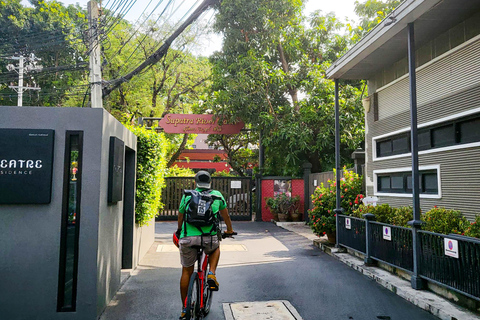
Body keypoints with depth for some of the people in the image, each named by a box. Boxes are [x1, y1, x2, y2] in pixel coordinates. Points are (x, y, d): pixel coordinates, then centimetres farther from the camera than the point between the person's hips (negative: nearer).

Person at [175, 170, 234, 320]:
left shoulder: (187, 196, 11)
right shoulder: (217, 195, 11)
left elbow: (180, 216, 24)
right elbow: (226, 215, 22)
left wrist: (179, 231, 44)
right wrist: (229, 230, 41)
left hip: (187, 238, 1)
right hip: (209, 238, 0)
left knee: (186, 272, 18)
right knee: (215, 249, 34)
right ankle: (211, 275, 11)